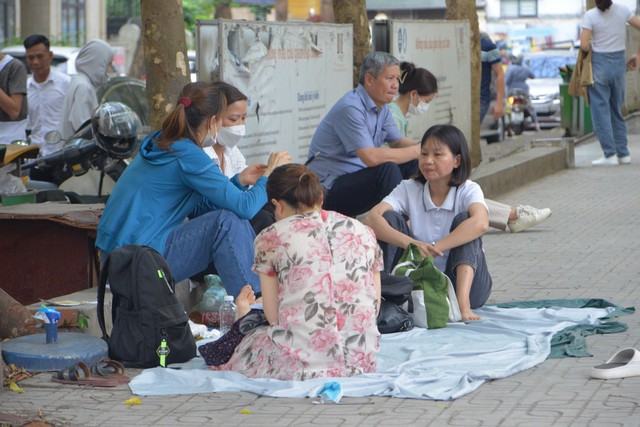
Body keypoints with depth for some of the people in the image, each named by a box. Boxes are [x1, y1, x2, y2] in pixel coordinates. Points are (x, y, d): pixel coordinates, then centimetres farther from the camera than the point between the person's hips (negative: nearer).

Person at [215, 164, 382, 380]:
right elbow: (374, 307, 11)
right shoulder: (363, 232, 11)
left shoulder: (271, 237, 1)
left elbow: (273, 315, 1)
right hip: (361, 359, 4)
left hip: (301, 361, -4)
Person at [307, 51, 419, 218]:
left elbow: (398, 142, 17)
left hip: (359, 177, 10)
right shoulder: (351, 108, -21)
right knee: (388, 169, -30)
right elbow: (371, 157, -29)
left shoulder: (381, 107, 11)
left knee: (413, 163, 0)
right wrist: (416, 151, -21)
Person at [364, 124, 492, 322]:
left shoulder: (468, 190, -6)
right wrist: (410, 243, -34)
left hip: (462, 280, -2)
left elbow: (480, 223, -31)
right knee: (390, 218, -10)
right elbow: (372, 218, -17)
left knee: (463, 219, -22)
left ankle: (463, 303, -39)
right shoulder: (409, 189, 1)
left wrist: (432, 248, -37)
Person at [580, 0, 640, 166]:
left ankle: (610, 154, -4)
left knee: (600, 111, 2)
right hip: (619, 64, 4)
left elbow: (584, 46, -18)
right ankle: (623, 153, 14)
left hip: (598, 65, -4)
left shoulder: (590, 16, -13)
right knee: (617, 112, 15)